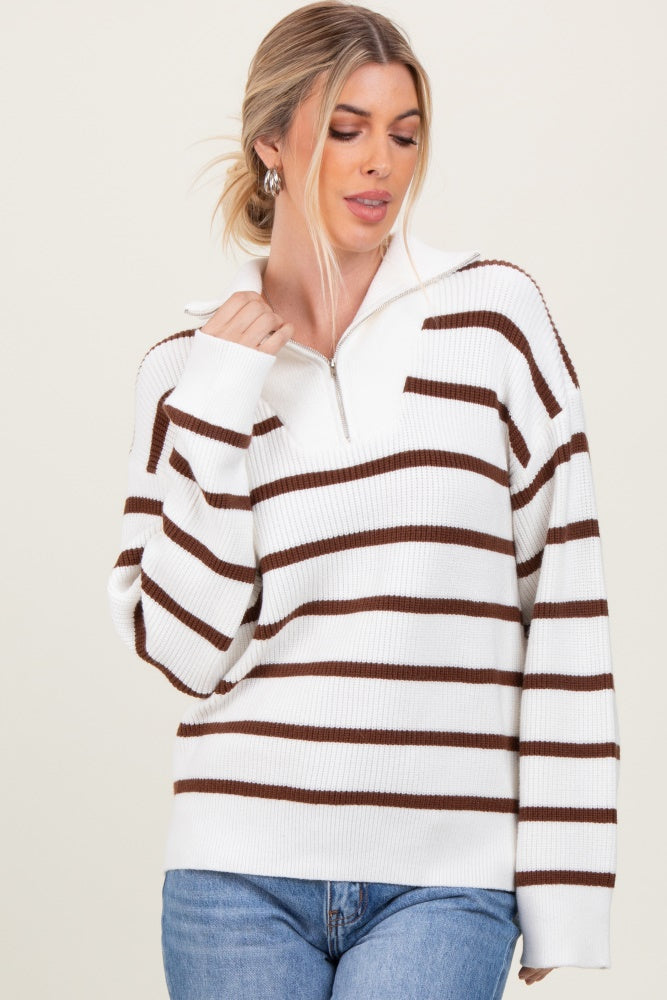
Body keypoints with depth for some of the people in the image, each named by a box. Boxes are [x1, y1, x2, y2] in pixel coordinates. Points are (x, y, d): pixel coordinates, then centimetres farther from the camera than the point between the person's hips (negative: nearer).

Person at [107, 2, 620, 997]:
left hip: (446, 884, -1)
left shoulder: (495, 316, 1)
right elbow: (182, 647, 0)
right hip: (243, 876, 2)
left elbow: (565, 612, 1)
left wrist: (564, 890, -2)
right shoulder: (191, 364, 6)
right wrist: (217, 414, -7)